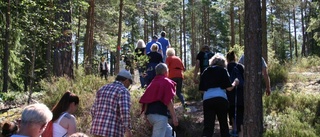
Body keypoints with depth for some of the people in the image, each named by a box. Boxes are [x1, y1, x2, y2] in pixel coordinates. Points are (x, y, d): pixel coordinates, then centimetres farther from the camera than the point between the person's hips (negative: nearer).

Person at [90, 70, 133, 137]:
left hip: (98, 130, 7)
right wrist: (128, 130, -19)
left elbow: (94, 110, 17)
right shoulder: (124, 91, -7)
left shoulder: (103, 89, 15)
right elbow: (124, 111, -21)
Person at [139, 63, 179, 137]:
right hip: (160, 114, -8)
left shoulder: (153, 83, 20)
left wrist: (147, 113, 19)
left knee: (168, 131, 25)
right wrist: (174, 116, -11)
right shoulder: (166, 82, -2)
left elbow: (145, 100, 14)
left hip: (150, 114, 8)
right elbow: (169, 101, -12)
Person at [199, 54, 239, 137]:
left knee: (208, 126, -1)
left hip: (207, 99, 2)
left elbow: (201, 89, 19)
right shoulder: (222, 70, 9)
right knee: (223, 124, 16)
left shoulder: (205, 72, 19)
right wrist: (235, 83, 22)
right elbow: (229, 88, 3)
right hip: (220, 99, -2)